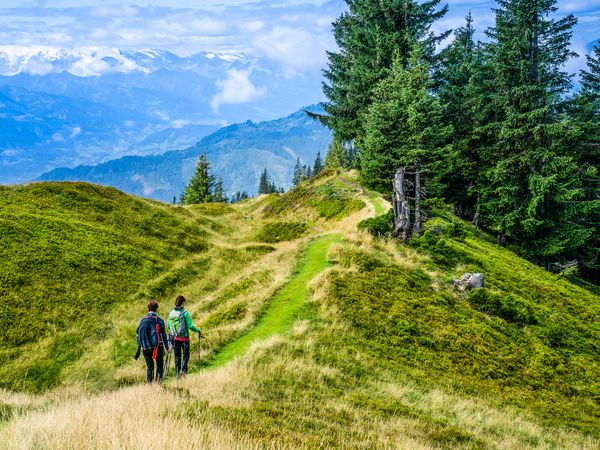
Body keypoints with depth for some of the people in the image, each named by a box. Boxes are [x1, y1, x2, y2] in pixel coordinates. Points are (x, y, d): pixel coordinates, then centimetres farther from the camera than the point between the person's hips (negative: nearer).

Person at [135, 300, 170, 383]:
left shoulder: (142, 320, 4)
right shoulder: (159, 320, -6)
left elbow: (138, 335, 7)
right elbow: (164, 335, -4)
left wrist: (138, 350, 14)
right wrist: (167, 347, 5)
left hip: (145, 348, 3)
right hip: (157, 347, -3)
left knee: (149, 366, 12)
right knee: (160, 365, 11)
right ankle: (159, 380, -5)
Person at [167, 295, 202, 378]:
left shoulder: (171, 313, 1)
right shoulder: (185, 313, -13)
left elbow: (168, 326, 8)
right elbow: (190, 326, -15)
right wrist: (198, 330, 2)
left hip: (174, 337, 4)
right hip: (184, 337, -4)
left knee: (177, 356, 13)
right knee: (186, 355, 8)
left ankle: (177, 373, 14)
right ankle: (183, 370, -11)